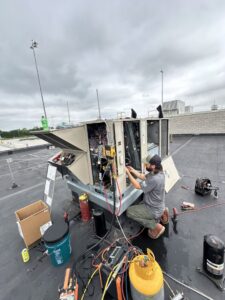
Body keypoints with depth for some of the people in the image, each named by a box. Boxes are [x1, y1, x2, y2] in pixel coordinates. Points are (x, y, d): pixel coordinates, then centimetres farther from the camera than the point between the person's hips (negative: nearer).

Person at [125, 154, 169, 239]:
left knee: (129, 211, -5)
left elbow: (137, 186, -26)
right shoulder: (158, 172, -9)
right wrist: (133, 170, -6)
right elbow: (144, 177, 4)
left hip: (154, 210, -9)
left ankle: (156, 227, 3)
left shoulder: (155, 179, -37)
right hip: (158, 206, 9)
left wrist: (128, 173, -21)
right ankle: (161, 213, 20)